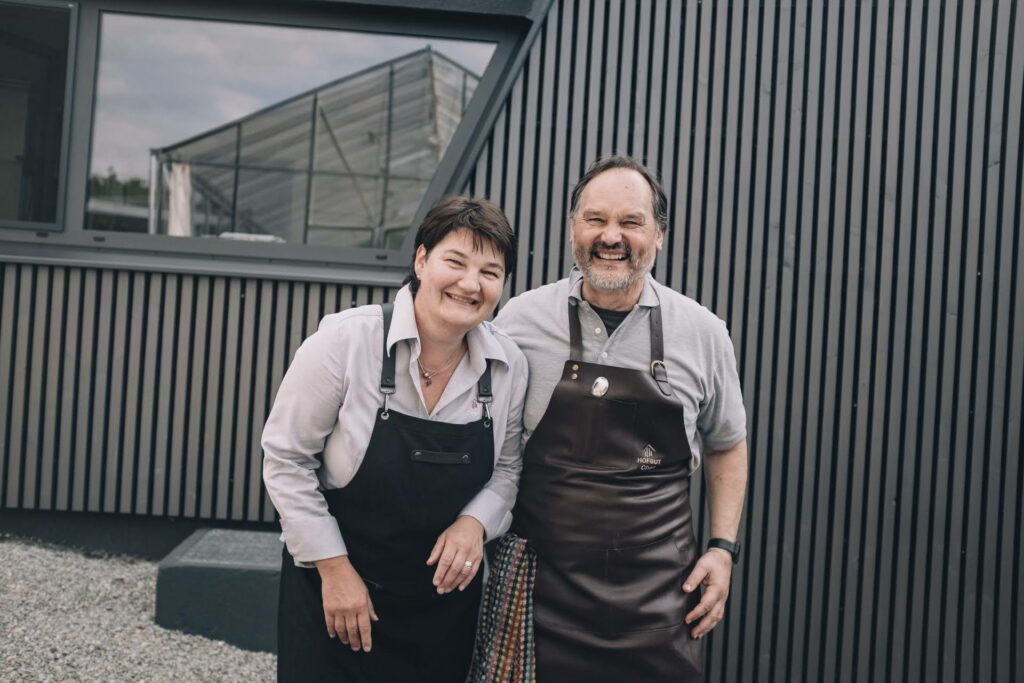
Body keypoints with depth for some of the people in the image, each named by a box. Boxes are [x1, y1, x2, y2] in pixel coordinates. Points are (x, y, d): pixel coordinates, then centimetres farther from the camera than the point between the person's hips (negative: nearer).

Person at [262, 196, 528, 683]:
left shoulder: (510, 367, -7)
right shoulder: (345, 340, -17)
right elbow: (286, 458, -11)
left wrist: (475, 522, -12)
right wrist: (334, 567, -12)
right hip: (332, 587, -3)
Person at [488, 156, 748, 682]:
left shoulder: (702, 332, 0)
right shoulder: (519, 319, -3)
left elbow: (727, 445, 14)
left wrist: (723, 548, 6)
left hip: (658, 598, 1)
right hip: (540, 591, -1)